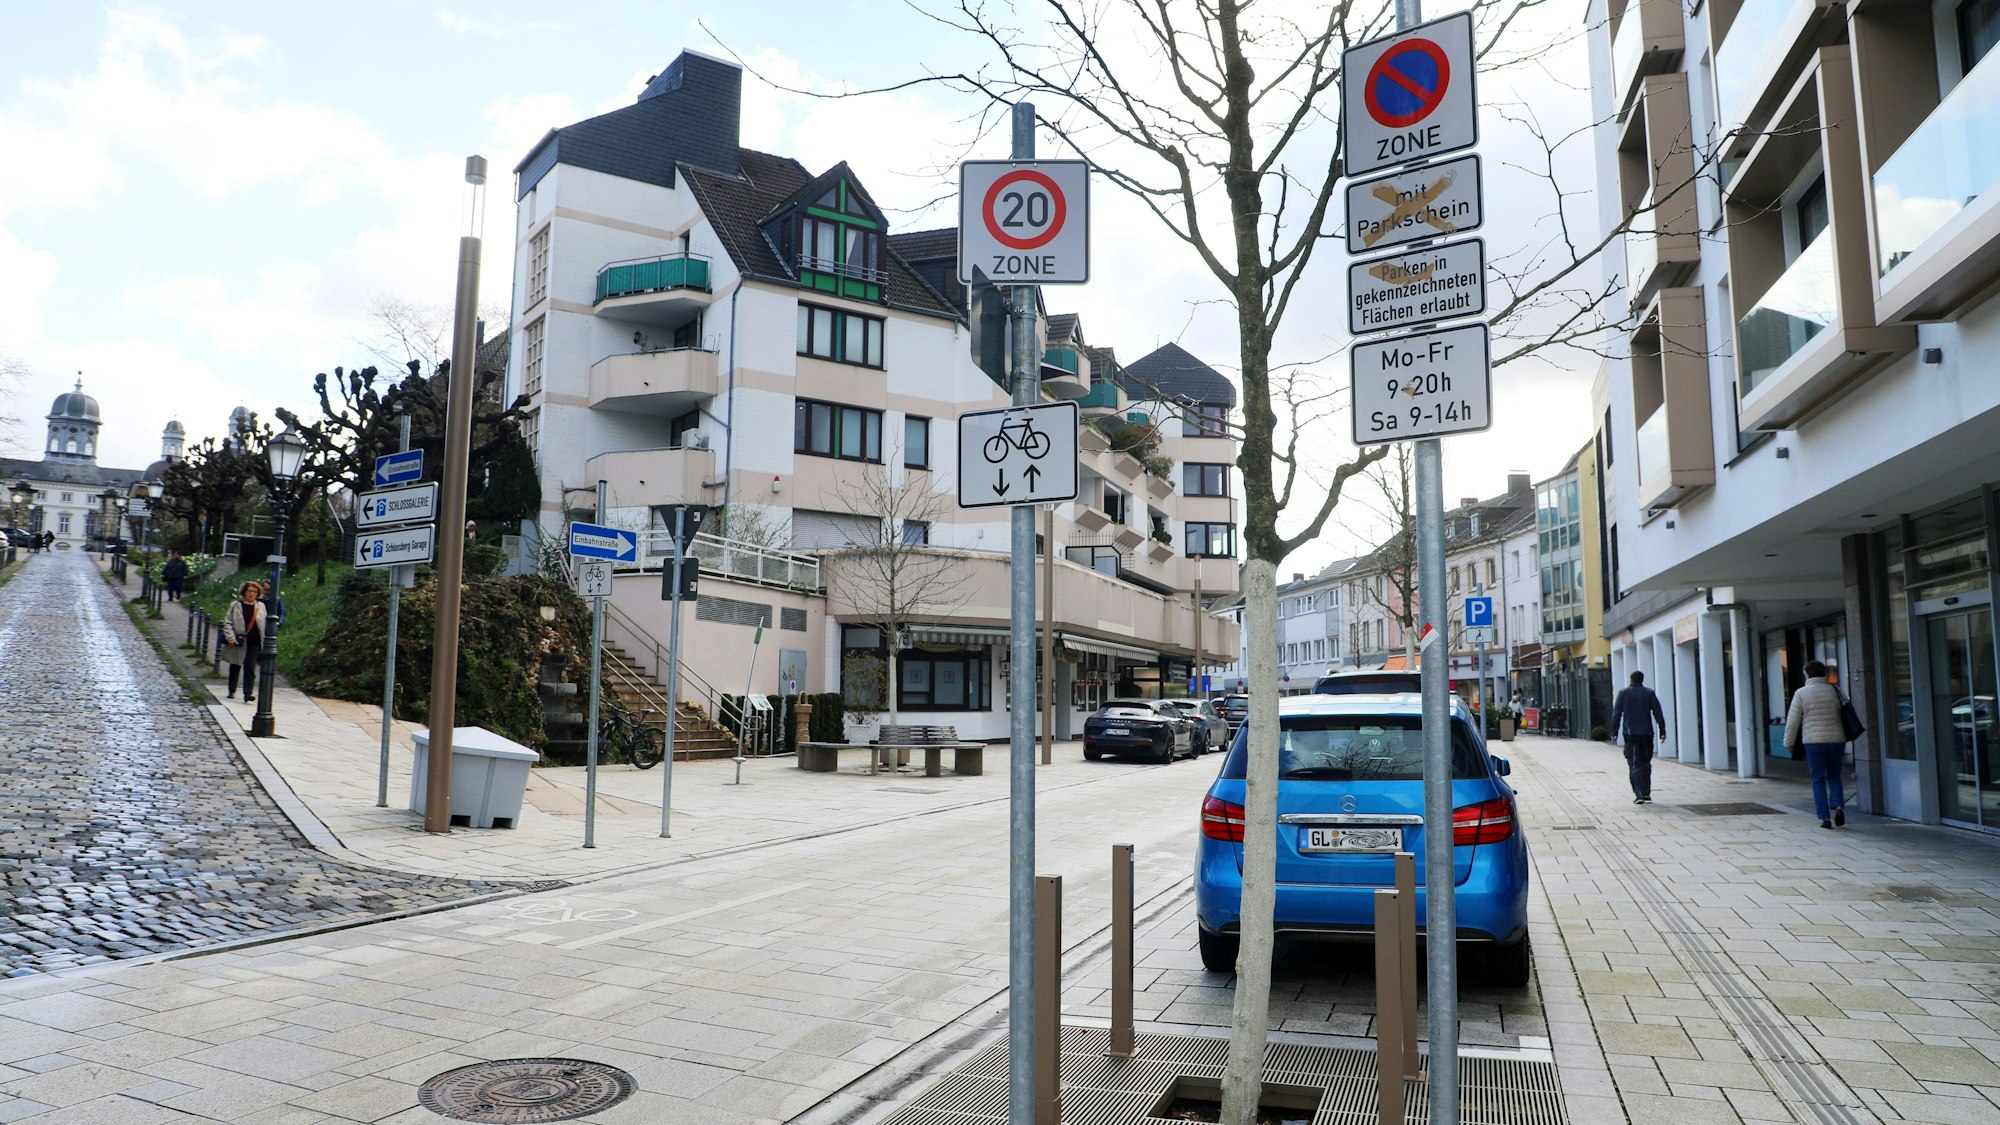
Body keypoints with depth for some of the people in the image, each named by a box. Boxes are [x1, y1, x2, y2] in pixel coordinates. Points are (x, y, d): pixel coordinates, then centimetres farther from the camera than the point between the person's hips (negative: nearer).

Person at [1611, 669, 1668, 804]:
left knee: (1634, 766, -3)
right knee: (1645, 763, 16)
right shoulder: (1649, 693, 4)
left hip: (1631, 735, -2)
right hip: (1647, 734, 2)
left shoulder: (1623, 694, 1)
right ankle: (1647, 792, 17)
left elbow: (1616, 714, -2)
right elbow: (1658, 713, -1)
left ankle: (1639, 795, -12)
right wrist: (1662, 731, 0)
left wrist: (1614, 732, 2)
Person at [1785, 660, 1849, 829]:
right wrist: (1846, 736, 20)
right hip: (1836, 740, 2)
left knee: (1818, 780, 4)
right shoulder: (1835, 691, 2)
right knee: (1834, 776, 18)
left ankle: (1825, 818, 1)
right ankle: (1838, 806, -2)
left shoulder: (1801, 693, -5)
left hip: (1813, 742, -2)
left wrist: (1789, 743, 7)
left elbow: (1793, 721, -3)